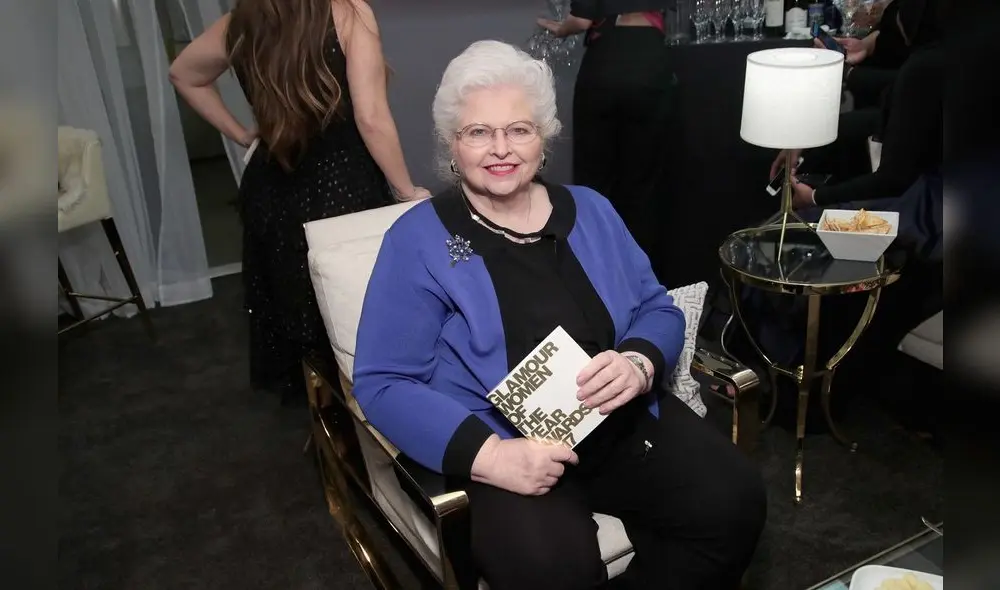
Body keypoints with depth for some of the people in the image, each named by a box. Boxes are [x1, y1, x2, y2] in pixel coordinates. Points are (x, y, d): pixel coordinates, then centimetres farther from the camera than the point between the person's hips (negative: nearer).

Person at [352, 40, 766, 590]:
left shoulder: (590, 209, 11)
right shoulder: (418, 238, -4)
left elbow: (659, 310, 12)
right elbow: (383, 383, -9)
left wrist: (639, 364, -13)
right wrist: (487, 454, -24)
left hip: (626, 423, 5)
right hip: (506, 444, -4)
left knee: (735, 500, -16)